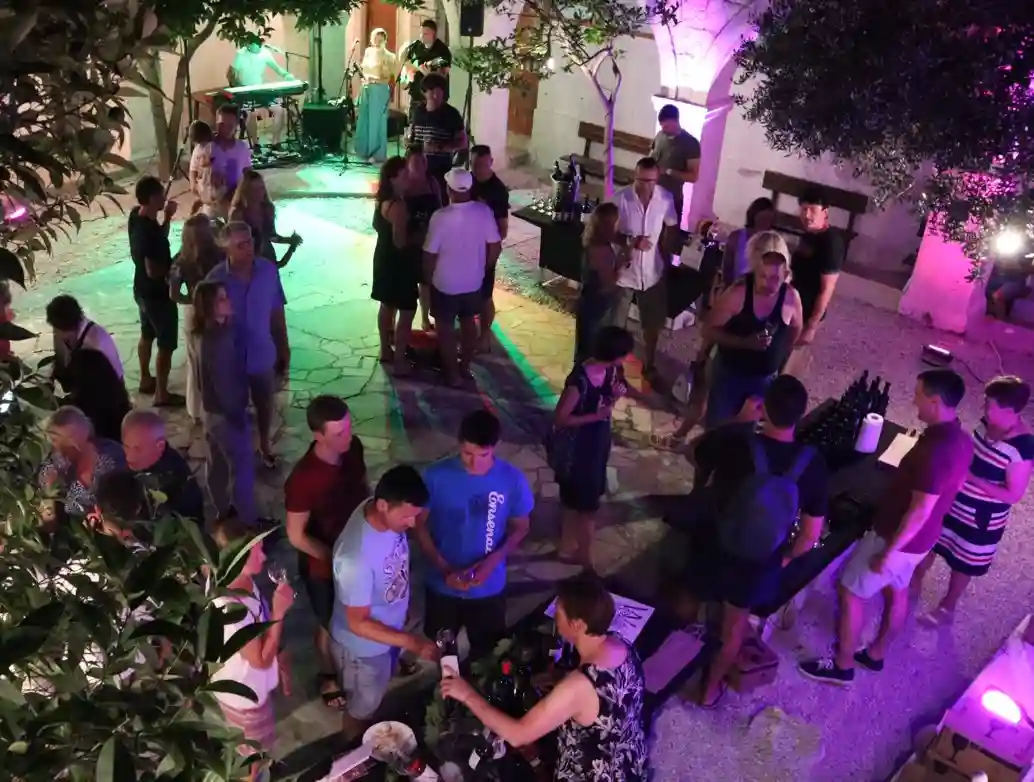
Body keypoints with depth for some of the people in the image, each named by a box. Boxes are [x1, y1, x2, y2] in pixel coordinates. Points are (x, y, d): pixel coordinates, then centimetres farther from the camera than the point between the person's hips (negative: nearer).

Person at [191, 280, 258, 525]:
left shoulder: (204, 333, -2)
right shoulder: (217, 341, -32)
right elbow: (224, 386, -25)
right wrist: (238, 416, -16)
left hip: (210, 410, 9)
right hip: (226, 414, -9)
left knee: (216, 464, 23)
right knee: (243, 467, 8)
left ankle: (223, 511, 42)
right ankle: (248, 521, 22)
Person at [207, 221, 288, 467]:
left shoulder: (268, 270, -14)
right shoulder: (216, 277, -19)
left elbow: (277, 311, -3)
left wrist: (283, 346, 4)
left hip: (262, 353, 2)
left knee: (264, 403, 22)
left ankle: (265, 445, 47)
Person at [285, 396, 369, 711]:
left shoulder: (354, 448, -18)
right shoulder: (302, 480, -35)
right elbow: (297, 536, -22)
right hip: (324, 566, -5)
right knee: (331, 625, 22)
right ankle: (328, 677, 51)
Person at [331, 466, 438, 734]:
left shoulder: (389, 514, -21)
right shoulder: (357, 557, -43)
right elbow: (358, 623, -31)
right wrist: (411, 642, -35)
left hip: (388, 629, 7)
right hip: (363, 645, -7)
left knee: (376, 696, 34)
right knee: (362, 707, 23)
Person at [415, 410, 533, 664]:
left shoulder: (513, 480, -17)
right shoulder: (436, 475, -19)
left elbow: (520, 529, -4)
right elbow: (419, 525, -9)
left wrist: (492, 561, -20)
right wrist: (444, 568, -21)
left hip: (489, 589, 0)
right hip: (443, 587, 0)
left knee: (487, 654, 21)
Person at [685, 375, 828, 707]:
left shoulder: (731, 440, -26)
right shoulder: (812, 464, -21)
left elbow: (696, 455, 0)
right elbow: (811, 535, -12)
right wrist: (785, 558, 7)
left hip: (711, 549, 0)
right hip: (758, 564, 1)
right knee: (735, 623, 27)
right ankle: (711, 687, 47)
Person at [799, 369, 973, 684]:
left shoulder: (936, 450, -33)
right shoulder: (961, 441, -2)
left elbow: (920, 510, -30)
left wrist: (889, 551, -21)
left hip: (898, 537, -9)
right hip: (920, 537, 9)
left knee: (851, 592, 6)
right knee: (896, 592, 25)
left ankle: (842, 666, 19)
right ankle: (876, 654, 44)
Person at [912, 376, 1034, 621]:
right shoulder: (987, 422, -9)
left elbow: (1013, 495, -24)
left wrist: (970, 477, -29)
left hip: (981, 519, -6)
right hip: (953, 501, 6)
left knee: (963, 563, 16)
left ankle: (947, 607, 40)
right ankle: (914, 582, 47)